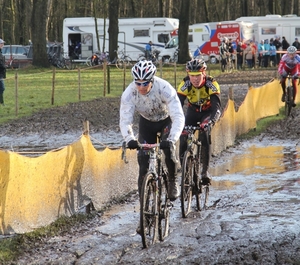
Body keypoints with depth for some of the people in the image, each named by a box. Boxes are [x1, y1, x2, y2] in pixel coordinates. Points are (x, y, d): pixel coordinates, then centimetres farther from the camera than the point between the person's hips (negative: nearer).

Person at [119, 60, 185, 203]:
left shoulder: (165, 88, -36)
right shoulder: (129, 93, -30)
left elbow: (179, 117, -41)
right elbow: (124, 120, -31)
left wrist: (171, 139, -55)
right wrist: (130, 139, -51)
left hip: (166, 120, -2)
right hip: (146, 122, 2)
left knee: (168, 148, -26)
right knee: (143, 156, -11)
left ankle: (173, 182, -3)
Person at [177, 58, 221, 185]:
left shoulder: (211, 84, -31)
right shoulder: (185, 84, -27)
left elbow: (217, 107, -39)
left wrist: (211, 121, -58)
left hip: (207, 112, -2)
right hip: (192, 112, 2)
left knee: (205, 136, -26)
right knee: (184, 137, -17)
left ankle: (205, 171, -15)